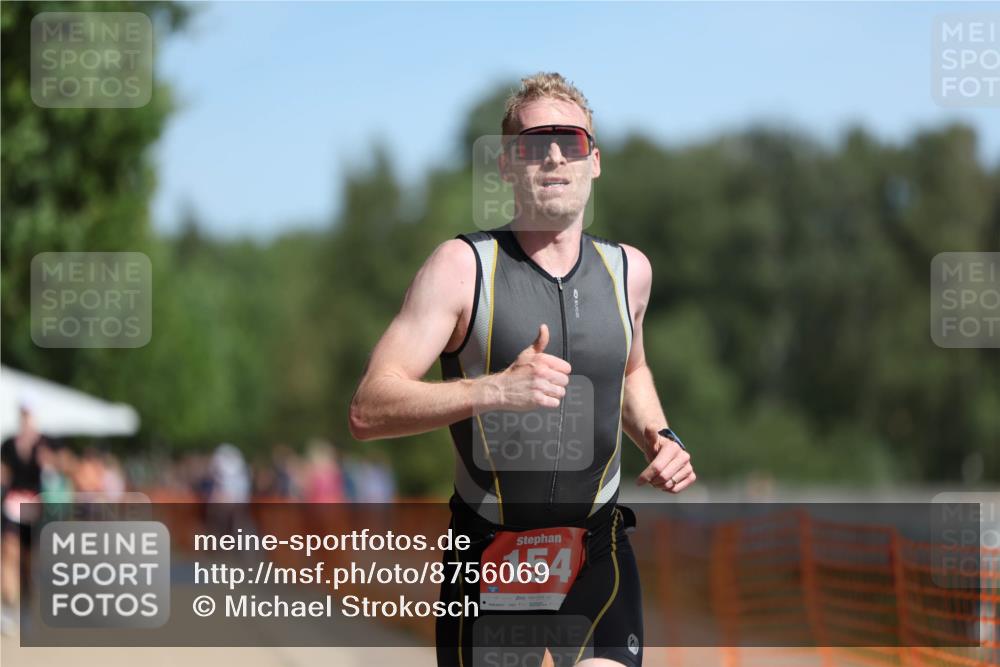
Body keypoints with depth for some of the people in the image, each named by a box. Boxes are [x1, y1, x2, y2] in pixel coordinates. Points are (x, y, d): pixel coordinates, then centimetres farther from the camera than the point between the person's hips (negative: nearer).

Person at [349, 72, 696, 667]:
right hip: (489, 560, -2)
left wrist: (658, 436, 8)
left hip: (597, 552, 2)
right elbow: (368, 411, -17)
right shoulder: (462, 266, -9)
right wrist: (494, 389, -30)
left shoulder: (627, 270, 6)